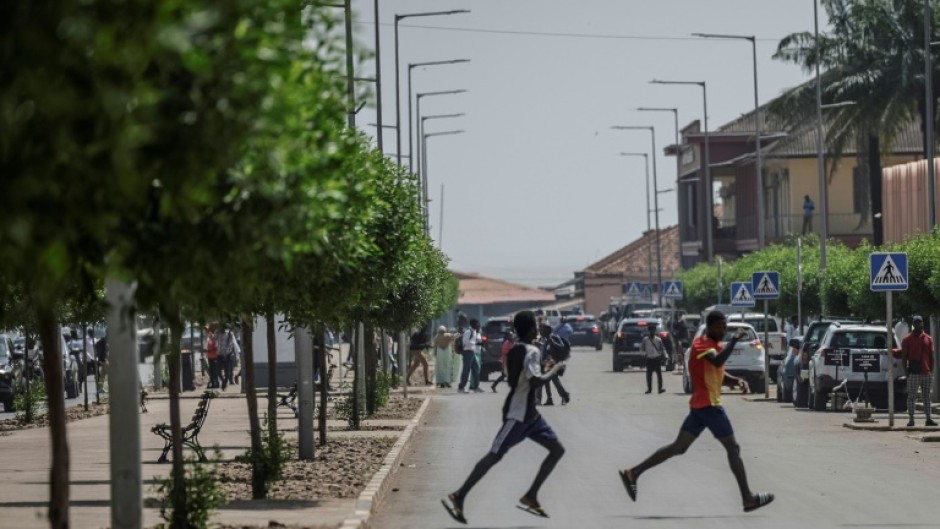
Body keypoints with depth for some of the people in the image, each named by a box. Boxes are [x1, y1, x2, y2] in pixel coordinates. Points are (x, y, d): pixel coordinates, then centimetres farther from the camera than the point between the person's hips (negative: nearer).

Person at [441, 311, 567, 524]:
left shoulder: (514, 351, 12)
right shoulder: (532, 352, -17)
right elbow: (535, 381, -30)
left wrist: (546, 371, 18)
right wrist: (555, 370, -14)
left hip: (528, 413, 10)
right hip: (517, 414, -10)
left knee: (557, 449, 10)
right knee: (494, 456, -10)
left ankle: (530, 498, 9)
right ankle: (457, 498, -8)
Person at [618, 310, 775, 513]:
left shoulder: (715, 345, 16)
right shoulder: (702, 344, -14)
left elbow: (718, 372, 28)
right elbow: (717, 361, -35)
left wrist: (736, 380, 10)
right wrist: (734, 340, -33)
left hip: (700, 405, 9)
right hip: (709, 404, -9)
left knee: (679, 447, 8)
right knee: (733, 448, -5)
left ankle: (633, 473, 6)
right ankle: (748, 498, -4)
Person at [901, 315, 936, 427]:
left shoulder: (928, 339, 10)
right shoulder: (907, 339, 1)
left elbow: (931, 356, 12)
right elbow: (904, 356, 0)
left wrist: (931, 370, 6)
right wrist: (906, 371, -7)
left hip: (926, 372, 4)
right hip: (913, 372, -3)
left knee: (927, 397, 6)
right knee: (911, 397, -3)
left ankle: (928, 419, 8)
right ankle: (911, 419, -2)